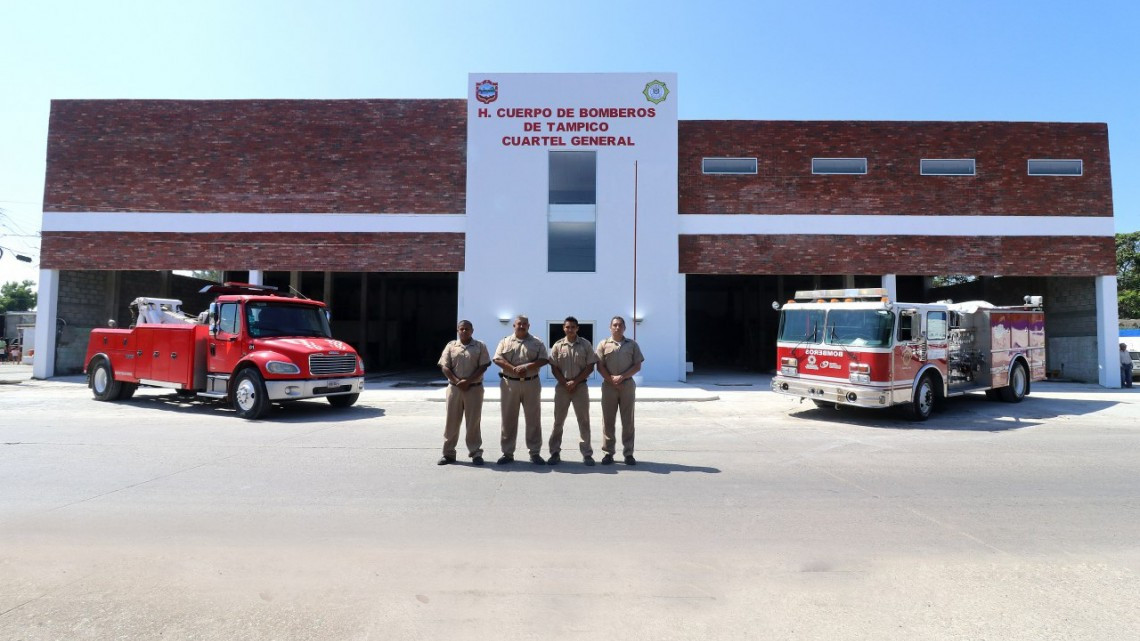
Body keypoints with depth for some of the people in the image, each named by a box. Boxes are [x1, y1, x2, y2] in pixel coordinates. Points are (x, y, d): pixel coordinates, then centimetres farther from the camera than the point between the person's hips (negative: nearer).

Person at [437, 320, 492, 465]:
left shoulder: (480, 346, 3)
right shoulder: (451, 346, 7)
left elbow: (483, 366, -4)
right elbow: (445, 367, 2)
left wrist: (468, 381, -13)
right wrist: (457, 381, -11)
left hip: (474, 388, -2)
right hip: (454, 388, 2)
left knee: (473, 422, 2)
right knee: (451, 421, 6)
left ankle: (476, 453, 11)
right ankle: (448, 453, 16)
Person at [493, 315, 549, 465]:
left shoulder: (537, 343, 8)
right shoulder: (505, 342, 9)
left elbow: (543, 360, -3)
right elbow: (497, 359, -4)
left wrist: (527, 367, -17)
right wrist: (514, 369, -16)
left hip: (531, 383, 0)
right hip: (509, 383, 0)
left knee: (533, 418, 3)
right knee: (508, 418, 5)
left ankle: (535, 452, 10)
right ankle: (507, 453, 13)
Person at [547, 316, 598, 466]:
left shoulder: (585, 345, -1)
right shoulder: (558, 346, 2)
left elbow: (590, 367, -3)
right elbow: (554, 368, 2)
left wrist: (574, 382, -10)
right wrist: (566, 383, -10)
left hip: (580, 386, -1)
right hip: (562, 386, 1)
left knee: (584, 421, 3)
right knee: (558, 421, 5)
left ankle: (587, 453, 11)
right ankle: (555, 453, 14)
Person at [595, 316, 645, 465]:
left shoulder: (632, 344, 7)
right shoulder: (603, 345, 5)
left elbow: (637, 366, 2)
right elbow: (600, 367, -1)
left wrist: (622, 377, -11)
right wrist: (612, 381, -10)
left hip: (627, 385, 1)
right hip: (609, 385, 0)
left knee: (628, 420, 4)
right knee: (608, 420, 3)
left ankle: (628, 453, 10)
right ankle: (608, 452, 11)